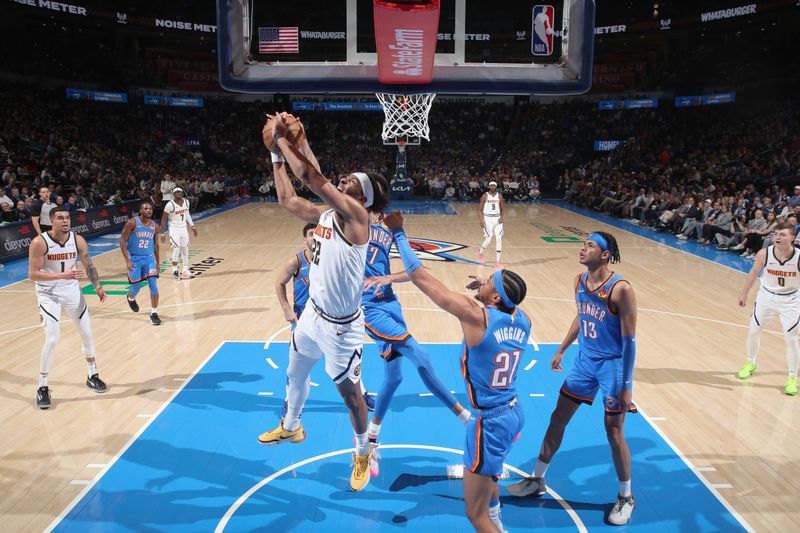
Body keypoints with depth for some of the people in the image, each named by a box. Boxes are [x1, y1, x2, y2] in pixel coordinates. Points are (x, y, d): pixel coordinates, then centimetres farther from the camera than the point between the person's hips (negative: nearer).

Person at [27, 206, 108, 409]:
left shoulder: (78, 240, -10)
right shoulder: (39, 242, -21)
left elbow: (89, 265, 3)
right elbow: (32, 274, -22)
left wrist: (97, 286, -11)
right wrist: (62, 275, -34)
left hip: (72, 290, 4)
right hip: (48, 294, -4)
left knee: (87, 334, 8)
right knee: (52, 340, -11)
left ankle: (92, 376, 26)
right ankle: (42, 387, 6)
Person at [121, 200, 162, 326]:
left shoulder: (155, 226, 1)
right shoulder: (132, 223, -13)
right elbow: (122, 241, -11)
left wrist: (158, 263, 12)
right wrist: (127, 260, -17)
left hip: (149, 258, 3)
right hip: (134, 259, -3)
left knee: (153, 285, -8)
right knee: (136, 286, 5)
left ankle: (154, 313, 1)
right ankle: (130, 298, 42)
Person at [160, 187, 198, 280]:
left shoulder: (186, 202, -2)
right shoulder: (170, 205, -19)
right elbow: (163, 219, -11)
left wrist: (192, 226, 11)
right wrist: (163, 233, -12)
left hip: (184, 228, 6)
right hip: (174, 229, -6)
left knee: (185, 249, 10)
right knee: (176, 250, -10)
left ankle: (185, 270, 19)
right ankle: (175, 271, 1)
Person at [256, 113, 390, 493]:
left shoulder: (356, 215, -23)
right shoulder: (324, 214, 1)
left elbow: (311, 176, -30)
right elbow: (287, 199, 11)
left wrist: (282, 137, -21)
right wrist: (276, 155, 6)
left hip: (341, 326, -9)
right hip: (314, 314, 9)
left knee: (350, 393, 8)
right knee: (295, 373, 28)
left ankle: (362, 454, 32)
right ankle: (290, 427, 54)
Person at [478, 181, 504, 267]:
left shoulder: (499, 196, 6)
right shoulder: (485, 195, -3)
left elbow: (503, 209, 12)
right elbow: (480, 209, -2)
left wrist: (501, 217, -7)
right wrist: (482, 220, -13)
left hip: (497, 218, 3)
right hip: (487, 218, -3)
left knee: (499, 238, -7)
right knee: (488, 239, -5)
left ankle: (498, 261, -1)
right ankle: (480, 251, 29)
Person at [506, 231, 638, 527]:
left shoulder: (620, 289, -22)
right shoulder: (580, 281, -1)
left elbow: (629, 339, -18)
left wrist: (626, 386, -18)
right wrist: (561, 350, 20)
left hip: (612, 365, -7)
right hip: (584, 361, 7)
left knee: (614, 432, 3)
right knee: (557, 418, 11)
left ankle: (626, 497, 27)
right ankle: (537, 480, 28)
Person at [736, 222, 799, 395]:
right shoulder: (764, 254, -20)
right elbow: (754, 272, -1)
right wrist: (744, 293, 8)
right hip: (766, 296, 2)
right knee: (753, 332, 12)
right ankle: (751, 363, 37)